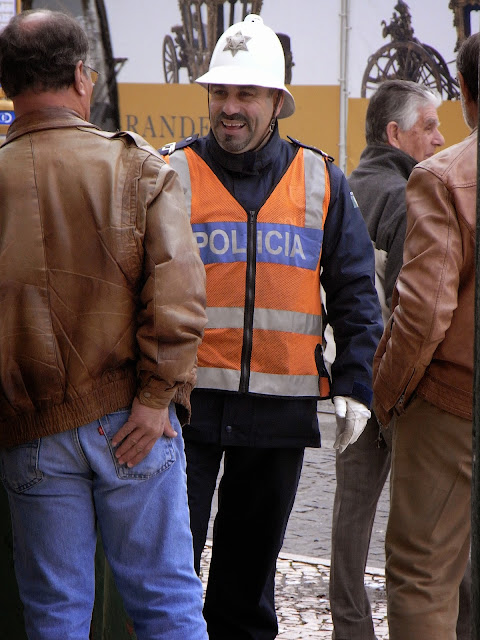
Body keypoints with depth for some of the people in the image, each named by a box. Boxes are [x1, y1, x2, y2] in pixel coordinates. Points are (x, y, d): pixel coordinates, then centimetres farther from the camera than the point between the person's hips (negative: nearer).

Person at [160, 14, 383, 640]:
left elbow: (355, 292, 11)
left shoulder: (320, 181, 8)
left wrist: (354, 384, 1)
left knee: (251, 563, 12)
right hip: (187, 400, -2)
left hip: (281, 408, 2)